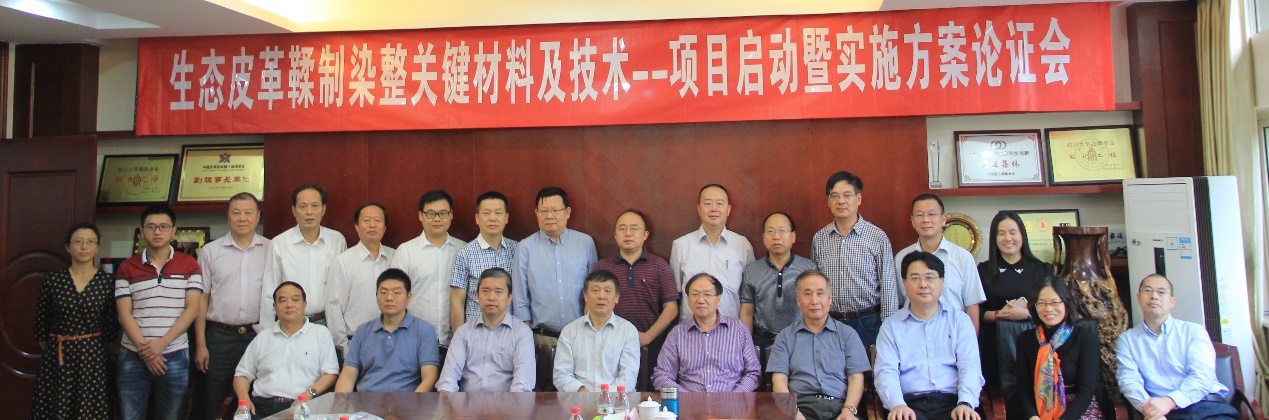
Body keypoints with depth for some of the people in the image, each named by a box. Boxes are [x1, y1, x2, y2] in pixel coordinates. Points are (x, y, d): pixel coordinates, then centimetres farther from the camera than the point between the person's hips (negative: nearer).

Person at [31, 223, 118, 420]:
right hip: (56, 358, 1)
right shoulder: (53, 280, 2)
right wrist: (49, 348, 11)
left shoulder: (108, 282, -3)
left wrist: (94, 345, 3)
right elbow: (40, 321, 10)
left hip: (93, 358, -1)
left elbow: (112, 324, 1)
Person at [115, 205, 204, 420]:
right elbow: (124, 313, 0)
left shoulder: (189, 265, 3)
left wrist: (162, 342, -14)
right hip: (133, 356, 1)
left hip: (174, 356, -1)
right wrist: (143, 347, -11)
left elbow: (192, 309, -4)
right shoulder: (127, 268, 6)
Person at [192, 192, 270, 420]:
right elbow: (201, 300, 5)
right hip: (219, 335, 0)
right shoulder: (210, 251, 6)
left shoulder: (270, 250, 5)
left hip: (258, 334, 0)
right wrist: (200, 345, 0)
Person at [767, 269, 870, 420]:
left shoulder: (847, 334, 16)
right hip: (801, 406, -1)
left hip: (839, 407, 1)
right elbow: (779, 381, 5)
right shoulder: (785, 336, 15)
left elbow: (856, 378, 8)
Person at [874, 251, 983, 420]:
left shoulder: (960, 320, 16)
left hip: (952, 401, 2)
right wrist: (898, 405, -19)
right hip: (911, 403, -1)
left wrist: (965, 403, -16)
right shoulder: (891, 325, 13)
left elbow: (970, 367, 4)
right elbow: (886, 371, 1)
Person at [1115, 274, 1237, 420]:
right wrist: (1147, 407, -22)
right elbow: (1129, 379, -1)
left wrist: (1169, 401, -21)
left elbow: (1202, 376, -3)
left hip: (1209, 407, 1)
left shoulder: (1193, 331, 12)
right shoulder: (1127, 339, 14)